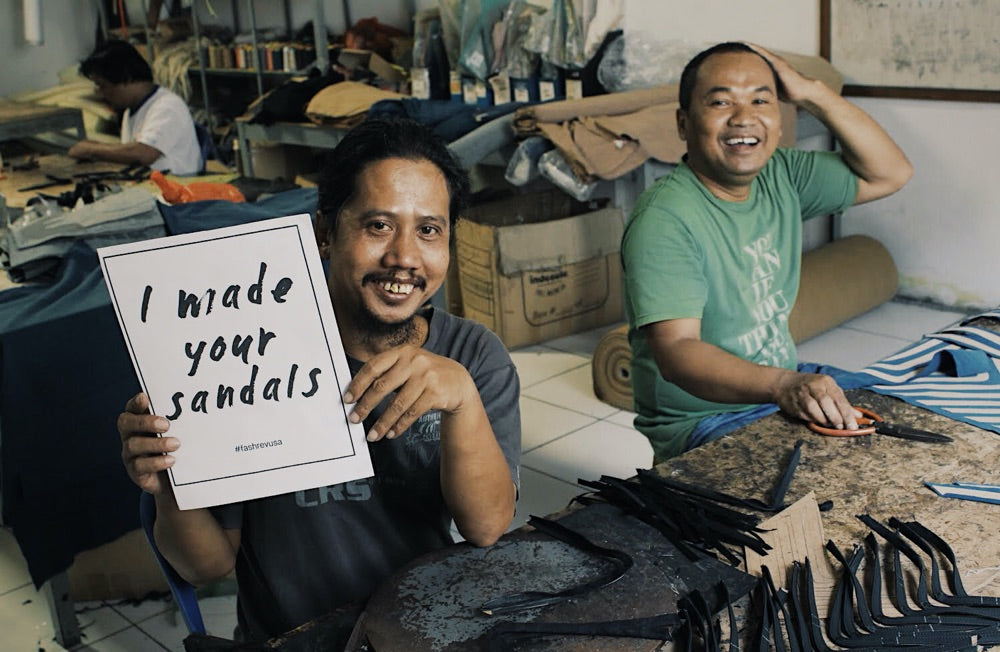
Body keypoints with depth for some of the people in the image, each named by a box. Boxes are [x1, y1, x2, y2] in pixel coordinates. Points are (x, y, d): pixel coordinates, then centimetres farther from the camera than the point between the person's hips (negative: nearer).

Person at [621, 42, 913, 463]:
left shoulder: (779, 178, 4)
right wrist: (784, 385, -46)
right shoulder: (664, 220, -21)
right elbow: (676, 352, -30)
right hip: (702, 425, -8)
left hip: (789, 394, 8)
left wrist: (811, 93, -3)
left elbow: (890, 173, 8)